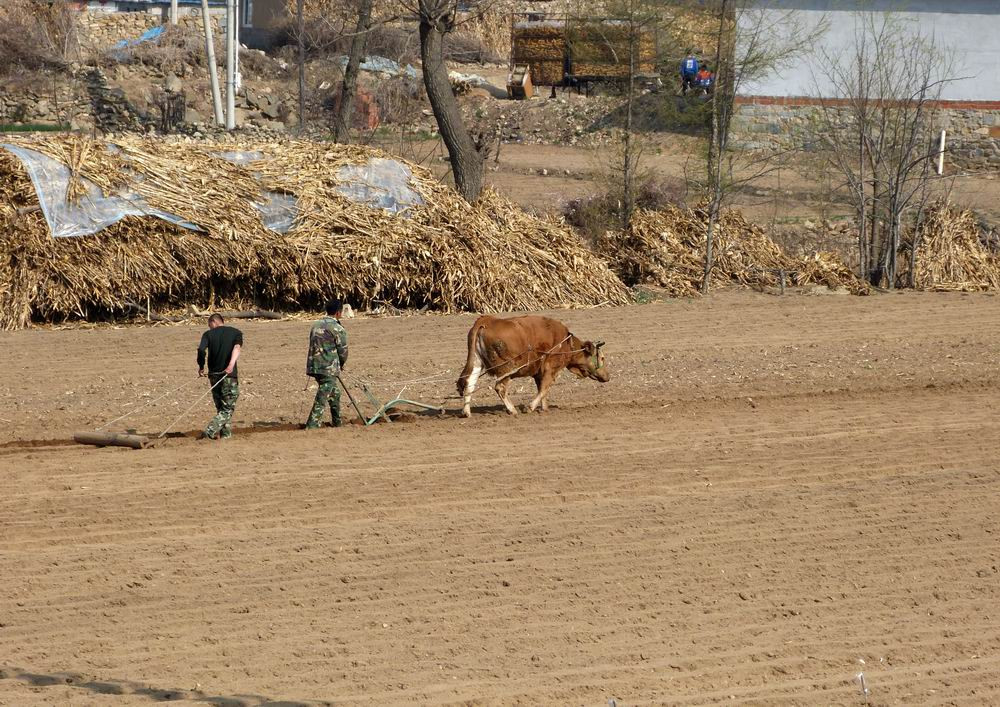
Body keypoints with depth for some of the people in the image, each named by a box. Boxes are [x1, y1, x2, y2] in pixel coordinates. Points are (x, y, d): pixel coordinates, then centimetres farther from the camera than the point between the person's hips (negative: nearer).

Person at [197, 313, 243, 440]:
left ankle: (226, 433, 18)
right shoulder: (236, 332, 6)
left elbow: (201, 350, -13)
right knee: (228, 409, 1)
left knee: (220, 407, 18)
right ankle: (210, 431, -16)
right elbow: (237, 347, -14)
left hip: (214, 374, 2)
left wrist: (201, 367, 1)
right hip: (230, 375, -2)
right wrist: (232, 364, -25)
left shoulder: (208, 334, 4)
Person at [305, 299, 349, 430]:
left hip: (314, 366, 8)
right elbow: (343, 352, -6)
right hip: (329, 368, -8)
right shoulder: (338, 329, -10)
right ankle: (312, 426, -14)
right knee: (321, 400, -7)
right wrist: (340, 365, 16)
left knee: (335, 394, 24)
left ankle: (337, 423, 35)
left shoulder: (316, 325, 12)